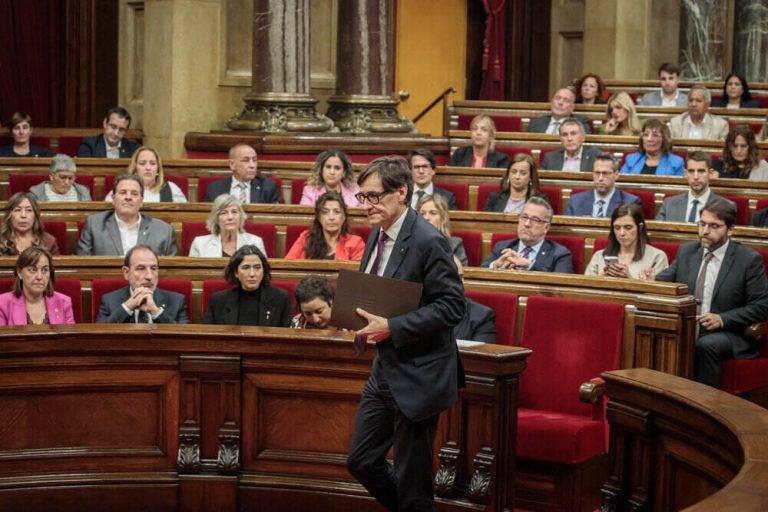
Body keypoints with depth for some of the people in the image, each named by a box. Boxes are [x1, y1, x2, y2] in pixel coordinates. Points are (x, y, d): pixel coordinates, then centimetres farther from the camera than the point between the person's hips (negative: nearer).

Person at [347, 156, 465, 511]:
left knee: (411, 481, 1)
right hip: (384, 370, 9)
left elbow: (451, 306, -22)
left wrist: (391, 327, -25)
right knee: (361, 461, 15)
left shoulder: (428, 242, -19)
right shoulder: (378, 235, 8)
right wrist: (364, 320, 0)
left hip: (418, 376, -9)